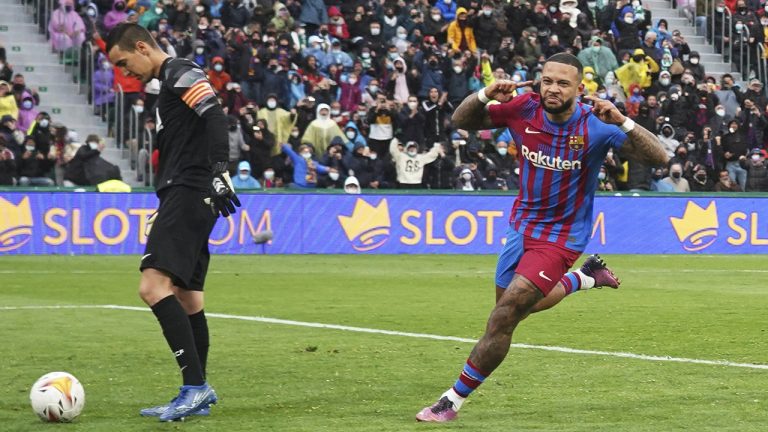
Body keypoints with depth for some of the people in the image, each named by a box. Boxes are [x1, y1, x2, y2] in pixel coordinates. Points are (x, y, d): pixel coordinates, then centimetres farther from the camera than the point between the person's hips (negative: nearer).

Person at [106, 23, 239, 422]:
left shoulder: (181, 74, -6)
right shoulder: (168, 83, 24)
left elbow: (216, 118, -20)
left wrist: (219, 173, -28)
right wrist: (166, 213, 31)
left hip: (190, 194, -11)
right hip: (181, 197, 11)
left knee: (153, 286, -20)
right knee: (186, 296, 12)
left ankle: (195, 386, -22)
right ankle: (197, 395, 17)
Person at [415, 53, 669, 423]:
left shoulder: (595, 125, -21)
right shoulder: (524, 109, -11)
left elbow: (658, 157, -26)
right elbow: (460, 121, -1)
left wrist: (621, 121, -41)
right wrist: (483, 97, -22)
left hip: (560, 236, -6)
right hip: (522, 223, 6)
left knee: (504, 317, -15)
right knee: (520, 305, 25)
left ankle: (453, 401, -4)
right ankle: (587, 277, 46)